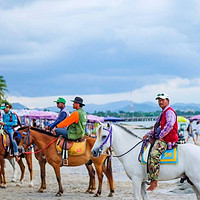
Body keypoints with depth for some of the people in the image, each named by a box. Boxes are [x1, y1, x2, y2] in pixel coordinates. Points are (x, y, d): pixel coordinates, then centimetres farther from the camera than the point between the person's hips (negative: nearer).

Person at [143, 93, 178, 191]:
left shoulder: (169, 112, -8)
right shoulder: (163, 113, 24)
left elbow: (169, 125, -24)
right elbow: (157, 127, 29)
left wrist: (160, 136, -20)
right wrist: (148, 135, 16)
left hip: (166, 140, -11)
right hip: (160, 139, 11)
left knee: (153, 154, -29)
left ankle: (154, 181, -34)